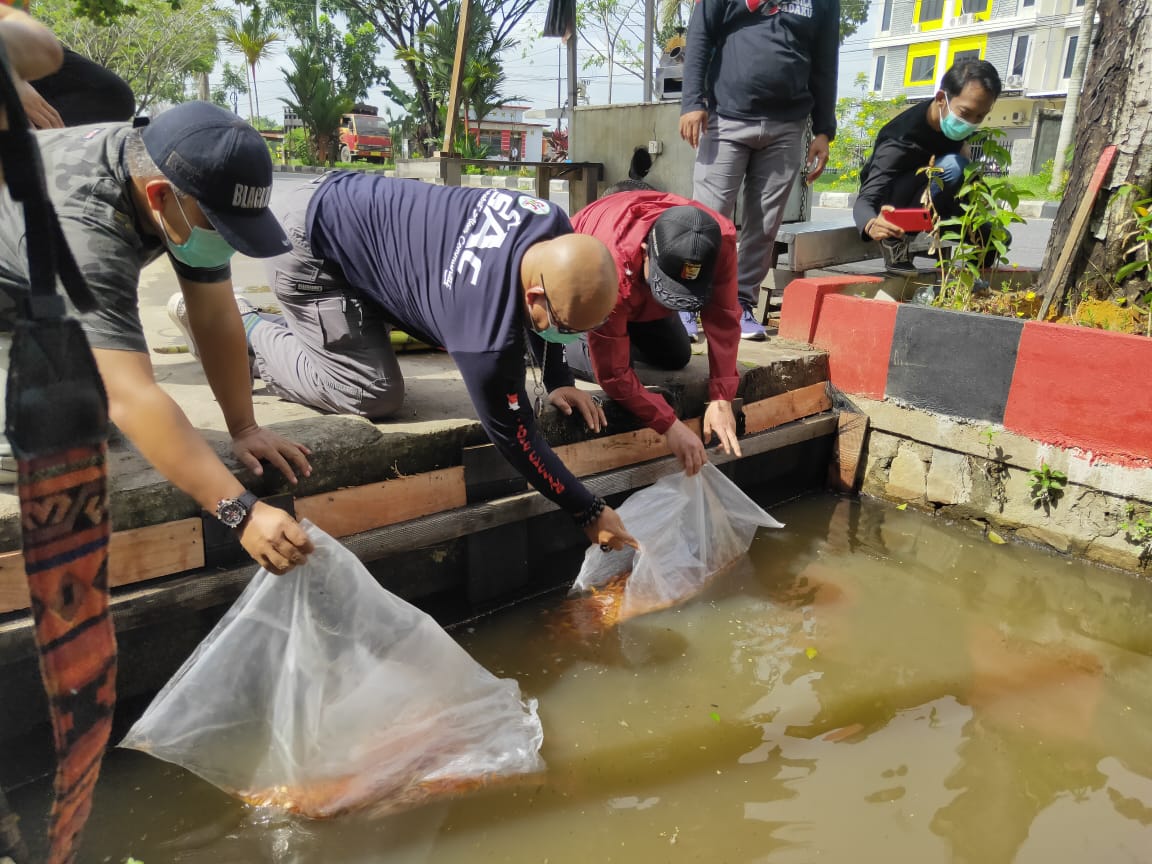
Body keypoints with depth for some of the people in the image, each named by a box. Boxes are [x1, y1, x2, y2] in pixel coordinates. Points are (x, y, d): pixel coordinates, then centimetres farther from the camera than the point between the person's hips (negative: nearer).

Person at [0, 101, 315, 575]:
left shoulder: (185, 178, -22)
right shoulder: (83, 224, -44)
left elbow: (217, 317, -17)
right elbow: (131, 398, -50)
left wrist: (244, 428, -20)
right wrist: (242, 512, -52)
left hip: (38, 293, 6)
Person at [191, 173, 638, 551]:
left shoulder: (554, 225, -15)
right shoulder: (488, 329, -36)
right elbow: (513, 435, -24)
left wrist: (557, 381, 2)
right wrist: (590, 513, -16)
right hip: (311, 247, -8)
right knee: (376, 396, -11)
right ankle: (249, 330, 6)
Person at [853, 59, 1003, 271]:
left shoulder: (958, 120, -10)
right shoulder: (900, 141, -32)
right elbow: (865, 200, -39)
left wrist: (964, 147, -9)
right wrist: (873, 225, -62)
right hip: (890, 206, -7)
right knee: (952, 166, -32)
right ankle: (896, 240, -22)